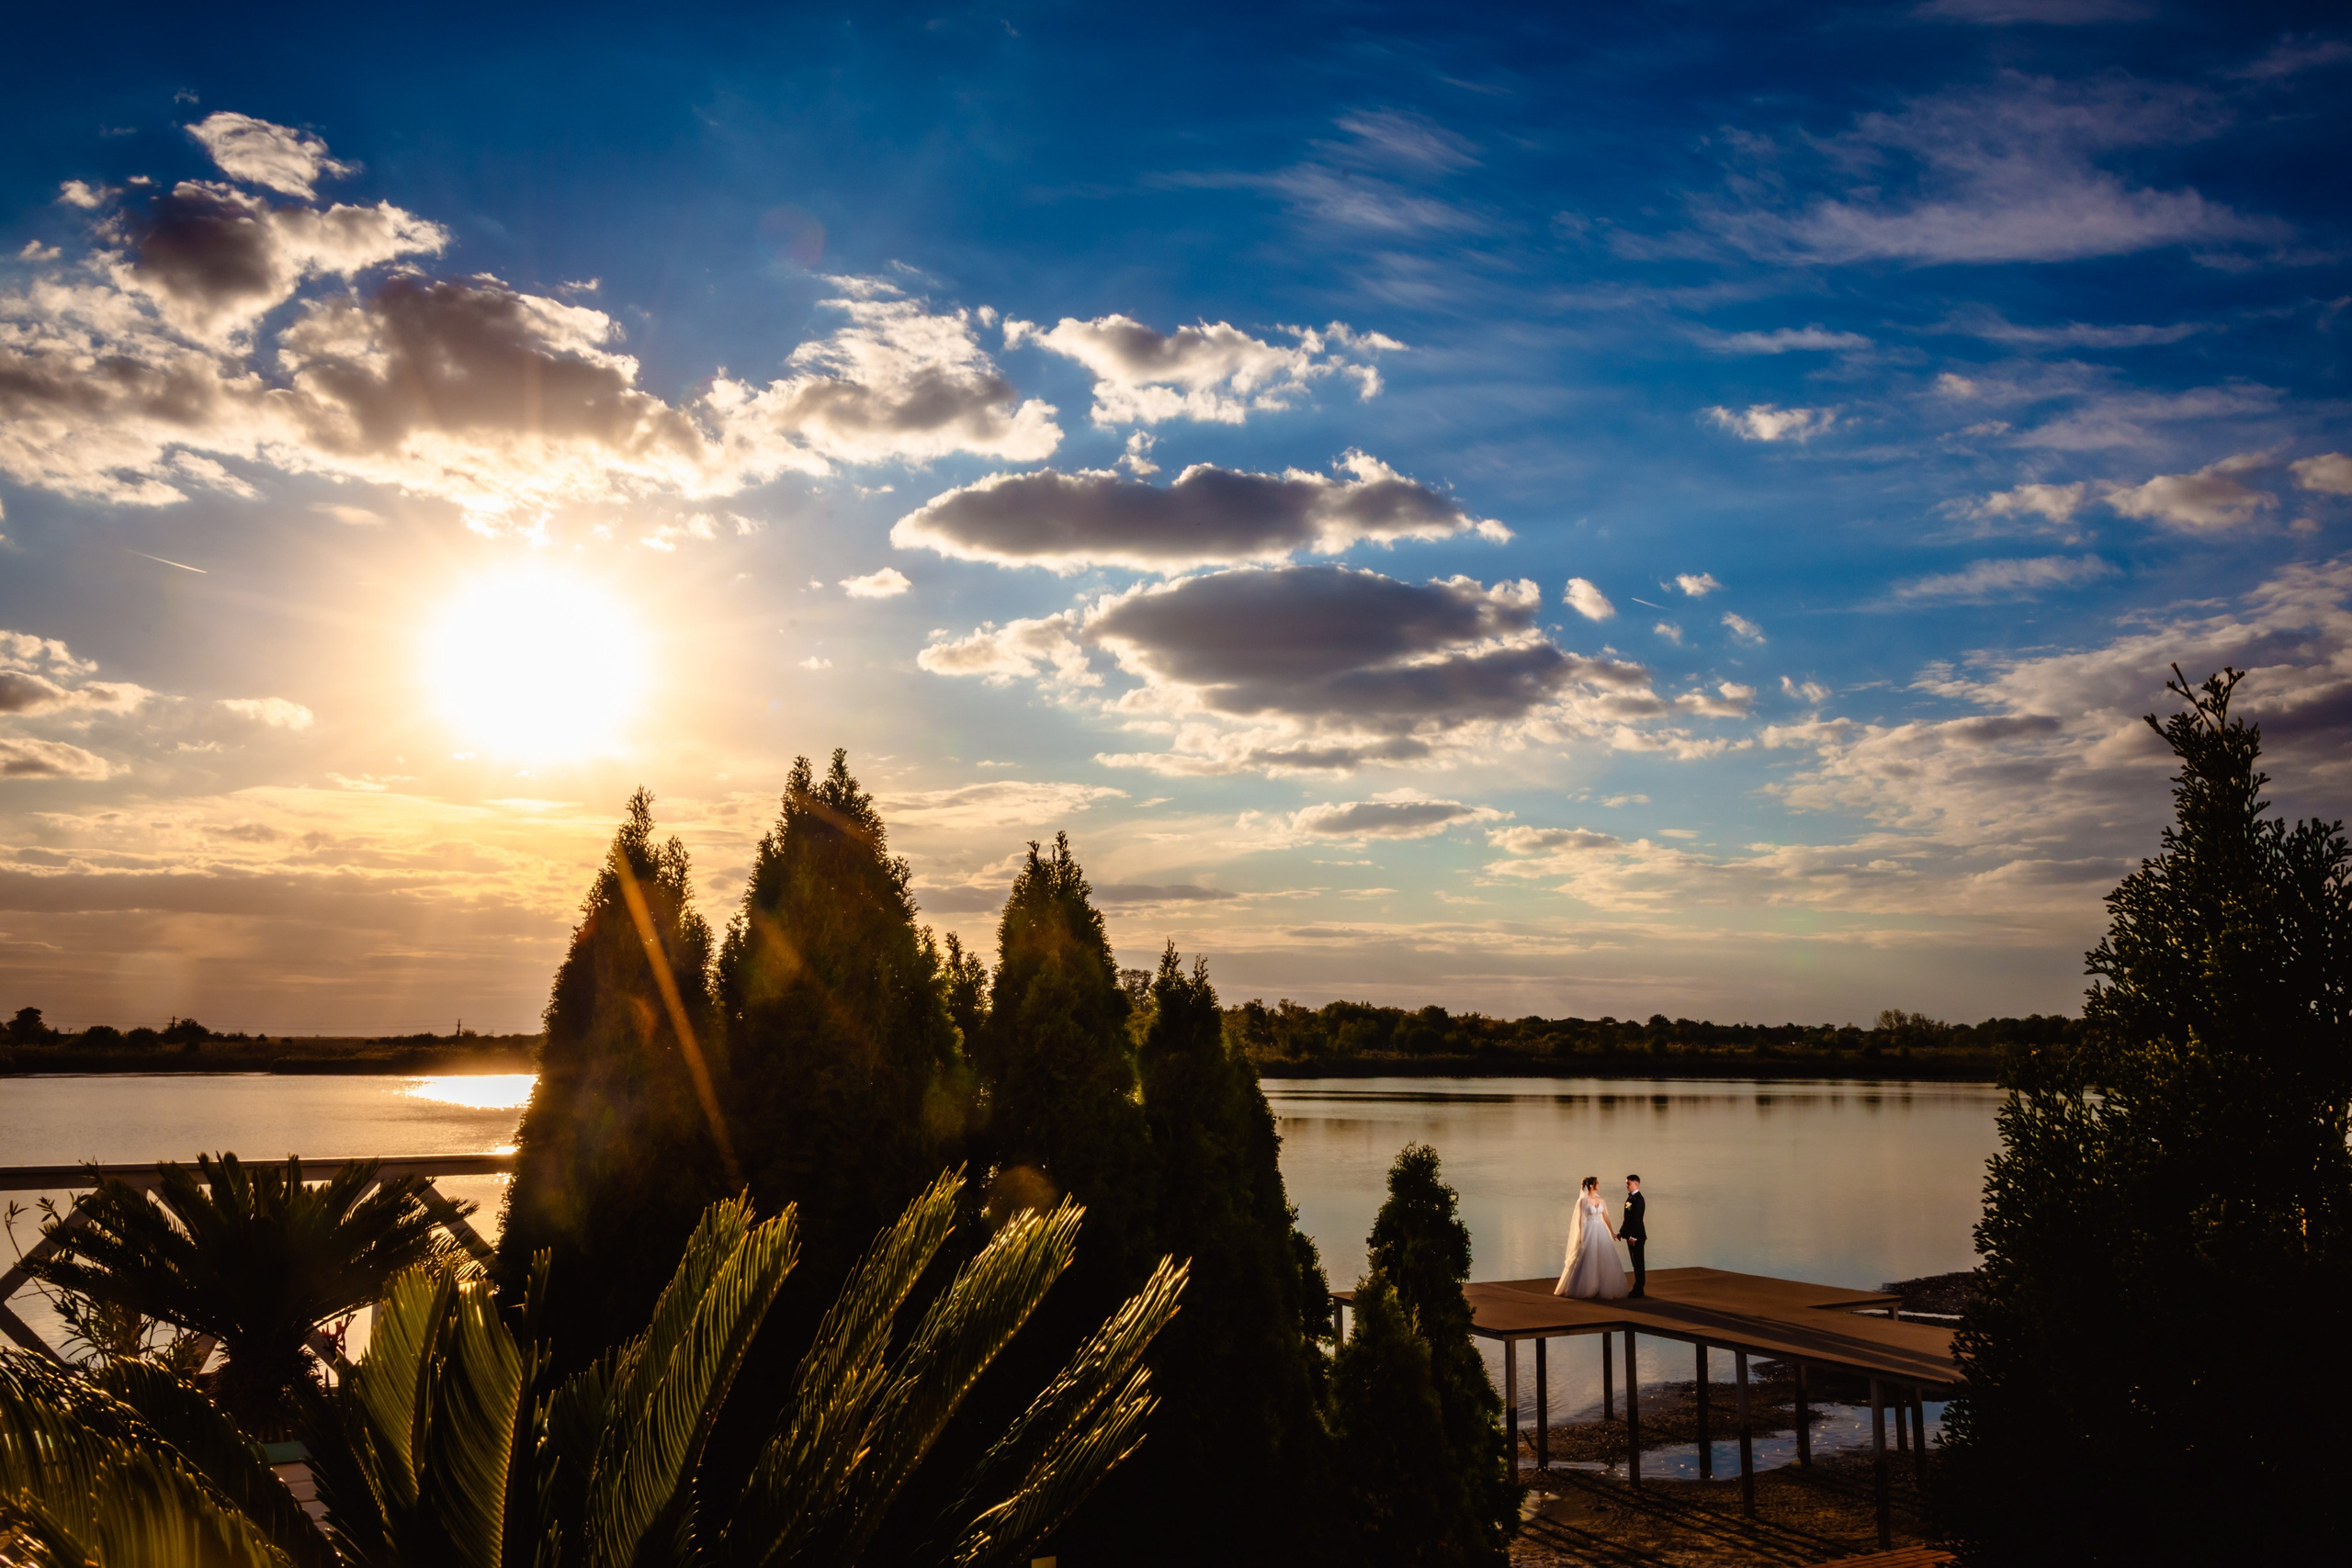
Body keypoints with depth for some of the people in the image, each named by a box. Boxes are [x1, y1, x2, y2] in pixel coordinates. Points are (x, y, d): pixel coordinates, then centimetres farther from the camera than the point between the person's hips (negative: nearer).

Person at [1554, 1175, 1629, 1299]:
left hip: (1601, 1232, 6)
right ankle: (1586, 1290, 11)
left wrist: (1612, 1232, 16)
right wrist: (1581, 1236, -10)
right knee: (1588, 1262, -1)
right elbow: (1580, 1219, -7)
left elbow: (1605, 1217, 15)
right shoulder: (1583, 1200, -7)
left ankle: (1604, 1289, 16)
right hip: (1589, 1232, -6)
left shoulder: (1600, 1200, 9)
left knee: (1604, 1261, 5)